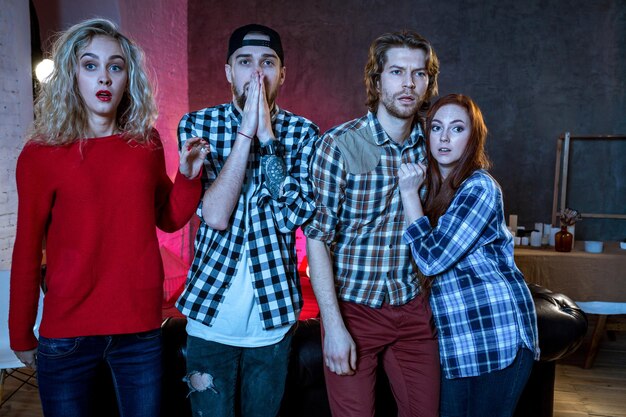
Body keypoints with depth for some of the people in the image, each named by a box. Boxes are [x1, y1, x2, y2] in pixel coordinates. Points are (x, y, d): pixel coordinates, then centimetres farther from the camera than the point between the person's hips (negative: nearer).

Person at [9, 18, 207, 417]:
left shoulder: (146, 142, 2)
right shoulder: (40, 154, -6)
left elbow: (169, 219, 11)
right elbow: (27, 251, -2)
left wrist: (188, 176, -7)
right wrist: (21, 336, 4)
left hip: (141, 328, 2)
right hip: (66, 332, -2)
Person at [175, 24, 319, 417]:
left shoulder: (303, 133, -4)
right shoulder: (197, 124, -5)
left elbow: (292, 215, -16)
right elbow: (215, 215, -18)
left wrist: (267, 134, -20)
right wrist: (246, 130, -20)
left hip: (274, 312, 1)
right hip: (211, 310, -1)